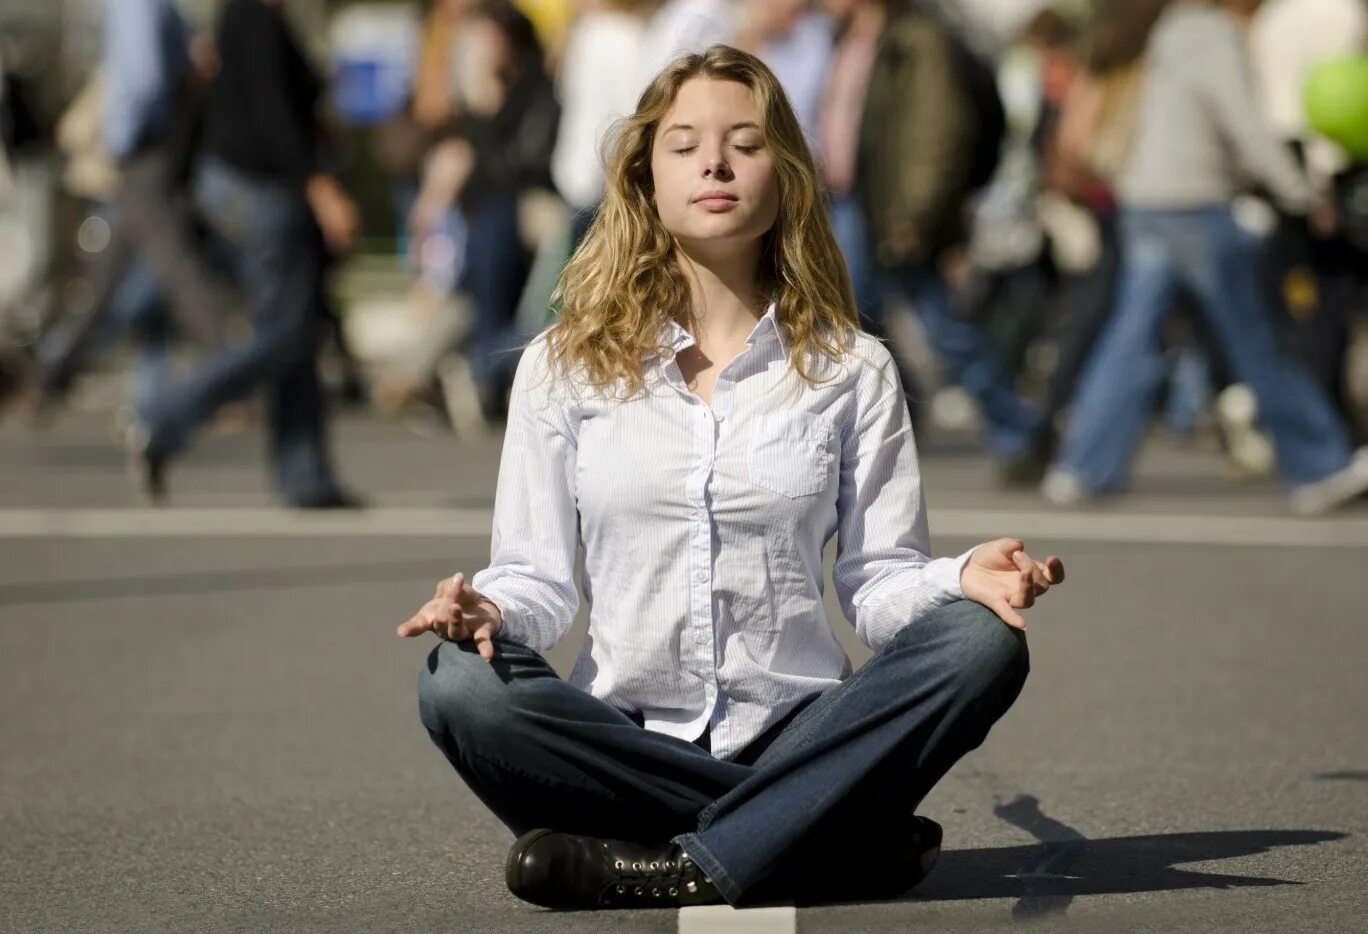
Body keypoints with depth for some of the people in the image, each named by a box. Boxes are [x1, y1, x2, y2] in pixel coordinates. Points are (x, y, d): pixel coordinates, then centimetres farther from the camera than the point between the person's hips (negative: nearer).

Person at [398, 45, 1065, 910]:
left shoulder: (851, 368, 9)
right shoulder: (563, 366, 8)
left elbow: (881, 580, 3)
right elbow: (538, 577, 5)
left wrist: (963, 578, -20)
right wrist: (489, 609, -19)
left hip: (797, 736, 0)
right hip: (627, 738, 0)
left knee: (980, 643, -26)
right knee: (461, 686, -30)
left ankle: (691, 868, -30)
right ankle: (844, 844, -25)